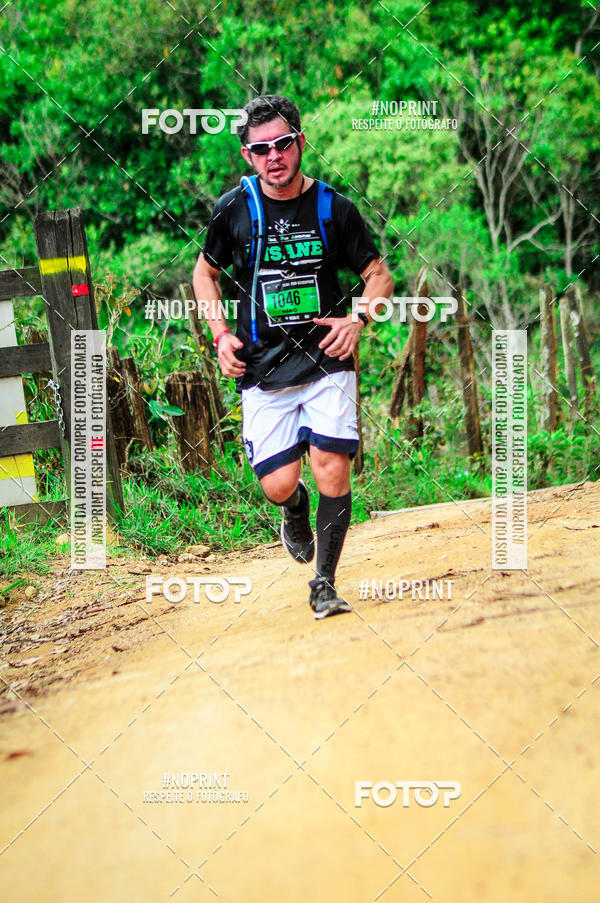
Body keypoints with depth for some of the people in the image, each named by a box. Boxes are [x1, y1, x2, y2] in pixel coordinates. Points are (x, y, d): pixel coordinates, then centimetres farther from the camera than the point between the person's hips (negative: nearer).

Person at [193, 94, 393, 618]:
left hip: (327, 363, 0)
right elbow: (206, 272, 16)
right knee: (278, 485, -6)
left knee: (331, 469, -13)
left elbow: (379, 275, 10)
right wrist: (221, 335, 4)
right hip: (263, 371, 0)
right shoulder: (234, 209, 0)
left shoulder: (334, 208, -1)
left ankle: (325, 583, 3)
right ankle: (296, 511, 32)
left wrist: (358, 319, -9)